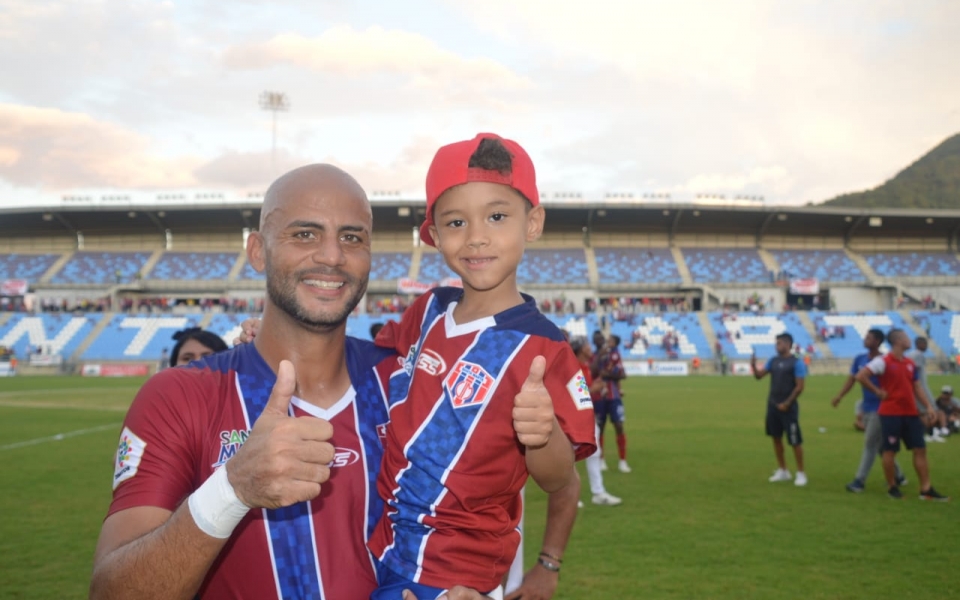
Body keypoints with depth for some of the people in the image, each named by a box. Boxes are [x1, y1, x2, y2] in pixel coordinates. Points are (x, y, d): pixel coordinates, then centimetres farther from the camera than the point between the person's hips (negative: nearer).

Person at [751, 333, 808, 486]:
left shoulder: (796, 363, -10)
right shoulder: (773, 361, 9)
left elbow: (799, 387, -13)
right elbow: (759, 375, 6)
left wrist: (786, 403, -15)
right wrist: (753, 365, -14)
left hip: (787, 407, -7)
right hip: (773, 405, 7)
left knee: (795, 441, -2)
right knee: (776, 438, 11)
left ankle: (801, 473, 8)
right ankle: (782, 471, 22)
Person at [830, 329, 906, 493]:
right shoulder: (859, 359, 6)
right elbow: (852, 379, 7)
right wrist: (839, 396, -1)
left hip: (879, 408, -7)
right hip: (866, 407, 7)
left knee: (870, 444, -5)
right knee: (880, 445, 15)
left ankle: (860, 481, -3)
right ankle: (898, 476, 29)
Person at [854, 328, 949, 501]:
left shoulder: (910, 363, 12)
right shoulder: (883, 361, -10)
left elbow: (917, 387, 16)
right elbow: (860, 376, -17)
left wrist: (928, 406, 5)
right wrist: (878, 391, -12)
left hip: (910, 413, 7)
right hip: (890, 413, -7)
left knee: (920, 449, 5)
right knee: (890, 451, 2)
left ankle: (926, 489, 10)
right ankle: (892, 487, 15)